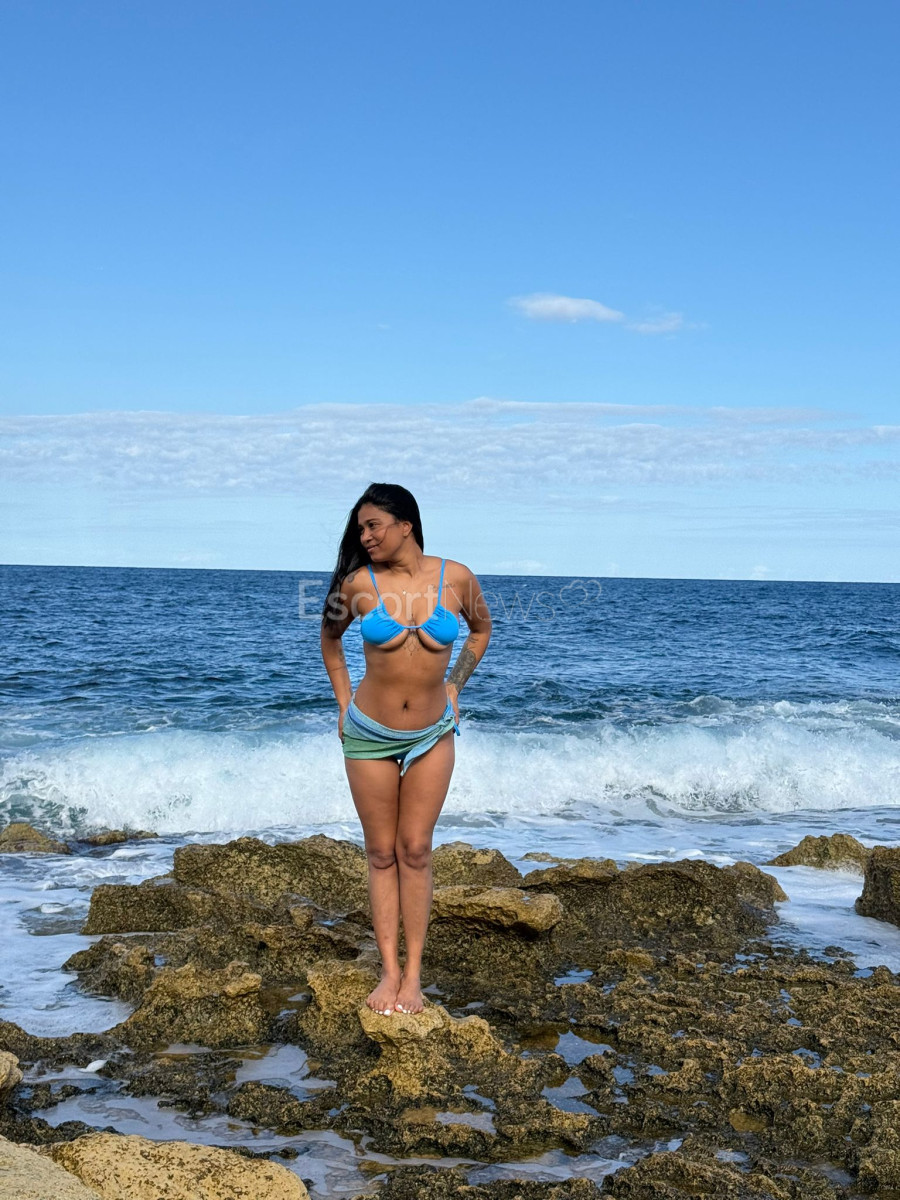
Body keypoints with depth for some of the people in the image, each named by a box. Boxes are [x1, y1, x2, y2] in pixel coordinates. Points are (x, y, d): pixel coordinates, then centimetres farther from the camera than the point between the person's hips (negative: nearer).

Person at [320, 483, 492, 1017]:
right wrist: (345, 703, 7)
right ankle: (389, 971, 12)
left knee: (415, 851, 3)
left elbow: (482, 628, 13)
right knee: (382, 854, 5)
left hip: (432, 734, 0)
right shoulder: (359, 583, -8)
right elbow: (330, 638, 11)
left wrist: (454, 687, 7)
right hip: (369, 735, 0)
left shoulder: (455, 578, -8)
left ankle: (414, 973, 9)